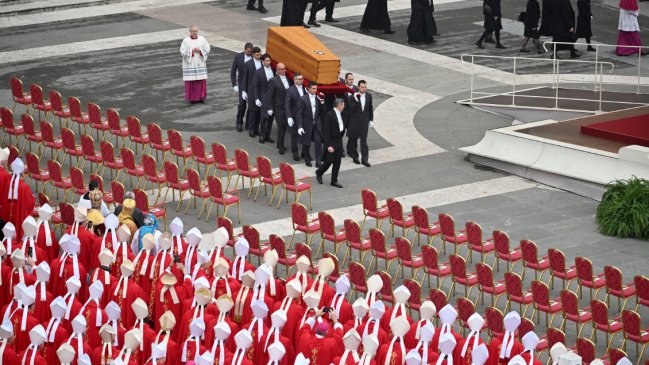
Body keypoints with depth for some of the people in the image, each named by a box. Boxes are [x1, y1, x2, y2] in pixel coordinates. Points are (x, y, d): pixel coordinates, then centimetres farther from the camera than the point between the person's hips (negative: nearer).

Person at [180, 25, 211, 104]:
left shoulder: (202, 39, 2)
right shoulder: (186, 41, -5)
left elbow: (207, 49, 2)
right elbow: (183, 52, -8)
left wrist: (200, 50, -14)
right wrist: (192, 51, -18)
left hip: (200, 64, 2)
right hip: (190, 64, -2)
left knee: (201, 81, 2)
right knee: (192, 81, -2)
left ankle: (201, 96, 11)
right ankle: (193, 98, 7)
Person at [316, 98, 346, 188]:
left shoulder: (339, 114, 6)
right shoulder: (329, 115, -19)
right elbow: (326, 132, -20)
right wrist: (328, 145, -23)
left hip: (338, 143, 7)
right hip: (331, 143, -7)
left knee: (337, 162, 8)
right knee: (329, 161, 1)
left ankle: (334, 180, 17)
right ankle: (319, 173, 27)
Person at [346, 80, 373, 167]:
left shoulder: (369, 96, 2)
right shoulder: (353, 97, -11)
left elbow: (370, 109, 11)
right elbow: (351, 109, -17)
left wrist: (371, 120, 11)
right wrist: (356, 100, -29)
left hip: (364, 121, 2)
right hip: (355, 121, -2)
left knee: (364, 140, -2)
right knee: (353, 139, 11)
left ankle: (364, 159, -3)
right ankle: (355, 156, 28)